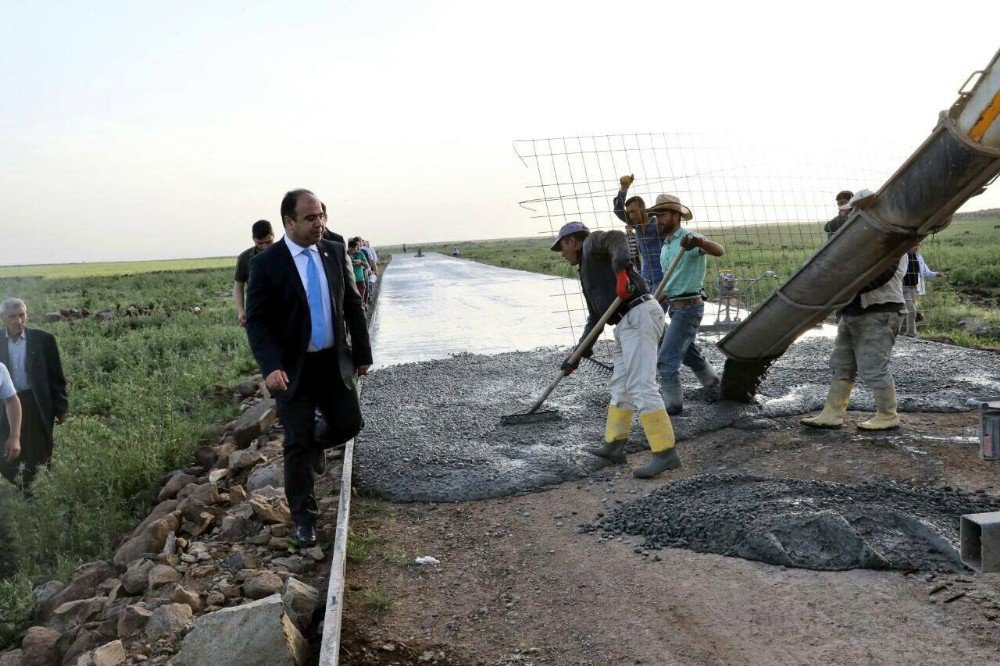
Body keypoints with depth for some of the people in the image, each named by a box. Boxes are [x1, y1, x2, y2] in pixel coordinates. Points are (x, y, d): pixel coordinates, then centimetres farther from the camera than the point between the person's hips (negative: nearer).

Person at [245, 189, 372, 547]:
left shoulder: (335, 252, 1)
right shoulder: (266, 263, -11)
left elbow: (353, 304, 8)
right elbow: (256, 320, -12)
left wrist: (362, 353, 7)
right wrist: (270, 367, -25)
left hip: (335, 361, 4)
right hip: (293, 368, -3)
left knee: (349, 424, 5)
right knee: (298, 445, 2)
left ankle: (315, 442, 40)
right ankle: (304, 516, 20)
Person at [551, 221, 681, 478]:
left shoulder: (592, 242, 5)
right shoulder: (587, 271, 31)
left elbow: (617, 237, -18)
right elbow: (595, 318, 32)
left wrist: (621, 269, -36)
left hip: (639, 316, -11)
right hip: (626, 324, 11)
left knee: (640, 386, -14)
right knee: (620, 385, 17)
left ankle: (665, 453, -14)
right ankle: (614, 446, 27)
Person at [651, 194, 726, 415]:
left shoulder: (688, 238, -15)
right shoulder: (665, 247, 13)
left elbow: (719, 251, -34)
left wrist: (699, 241, -54)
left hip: (689, 308, -10)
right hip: (675, 307, 10)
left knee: (666, 358, -10)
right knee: (689, 354, 23)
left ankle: (673, 404, 0)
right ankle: (717, 389, 40)